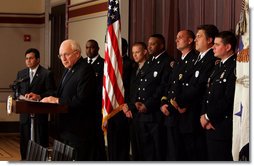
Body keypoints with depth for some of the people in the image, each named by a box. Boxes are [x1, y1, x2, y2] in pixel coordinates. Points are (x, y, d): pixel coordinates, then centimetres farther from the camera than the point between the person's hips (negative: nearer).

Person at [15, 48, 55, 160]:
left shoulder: (47, 74, -2)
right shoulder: (21, 74, 14)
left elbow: (51, 93, -7)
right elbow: (17, 91, 14)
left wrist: (39, 96, -22)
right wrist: (22, 96, -7)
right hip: (25, 113, 5)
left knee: (40, 142, -1)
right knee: (24, 141, 9)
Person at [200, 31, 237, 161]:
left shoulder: (235, 67, -13)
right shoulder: (218, 67, 18)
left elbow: (229, 99, -19)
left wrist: (208, 117, -11)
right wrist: (204, 115, -1)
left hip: (223, 129, -9)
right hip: (211, 126, 9)